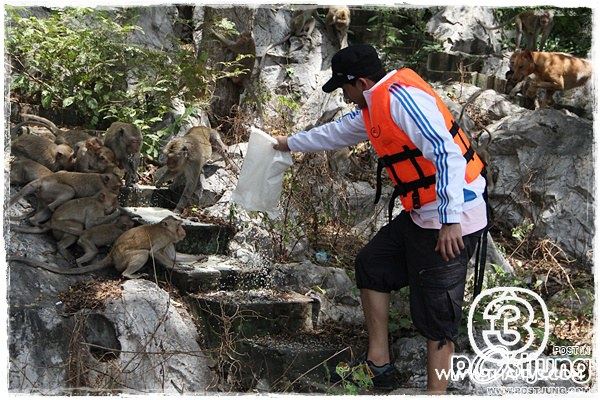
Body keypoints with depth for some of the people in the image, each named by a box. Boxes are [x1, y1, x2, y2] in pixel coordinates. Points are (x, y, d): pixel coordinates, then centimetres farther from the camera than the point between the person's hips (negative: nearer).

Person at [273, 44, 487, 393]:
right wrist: (292, 143, 46)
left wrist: (450, 220, -33)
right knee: (371, 266, 18)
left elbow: (446, 152, -28)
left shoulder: (401, 96, -18)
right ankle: (379, 365, 24)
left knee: (436, 313, -6)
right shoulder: (375, 107, 14)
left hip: (452, 221, -11)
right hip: (420, 215, 11)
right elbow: (339, 131, 33)